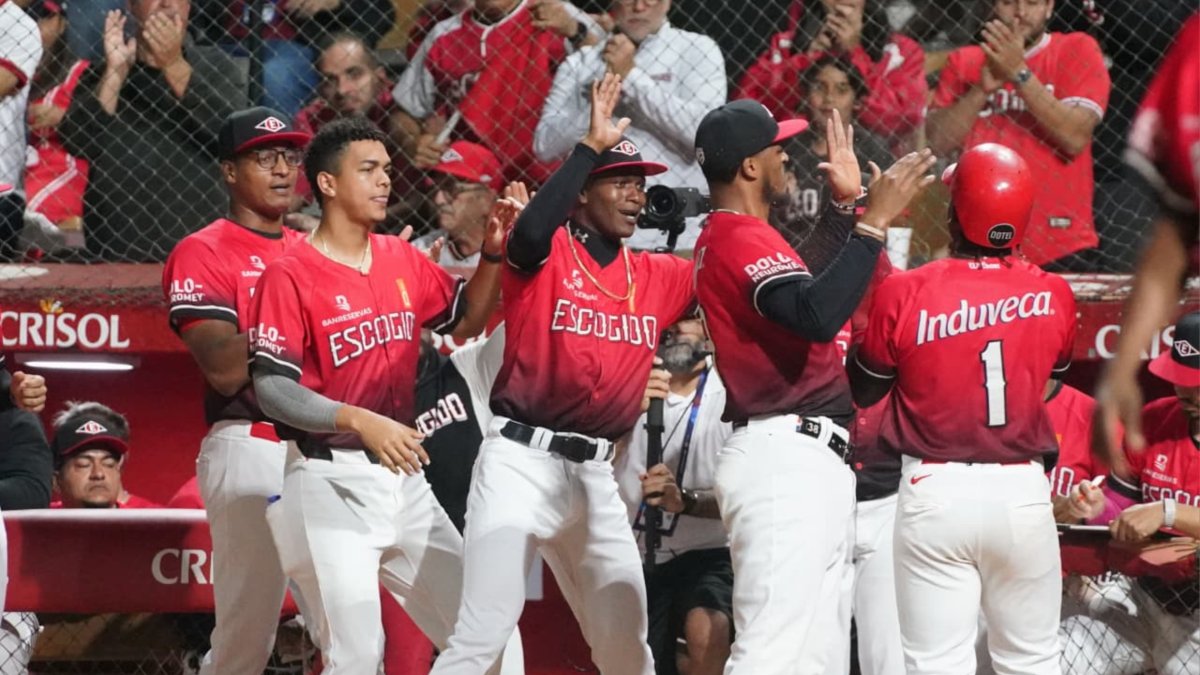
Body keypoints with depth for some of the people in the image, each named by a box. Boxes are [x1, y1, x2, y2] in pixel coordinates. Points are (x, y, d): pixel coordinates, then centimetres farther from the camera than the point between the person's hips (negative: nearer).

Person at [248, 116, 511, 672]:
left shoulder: (403, 261, 9)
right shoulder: (289, 275, -11)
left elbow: (465, 319, 24)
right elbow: (272, 389, -17)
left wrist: (492, 255, 6)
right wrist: (361, 422, -29)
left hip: (400, 479, 7)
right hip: (330, 483, -7)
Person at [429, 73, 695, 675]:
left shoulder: (655, 277, 12)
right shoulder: (546, 255, -5)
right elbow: (531, 232, -29)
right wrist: (590, 146, -27)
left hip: (594, 474, 6)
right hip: (522, 461, -6)